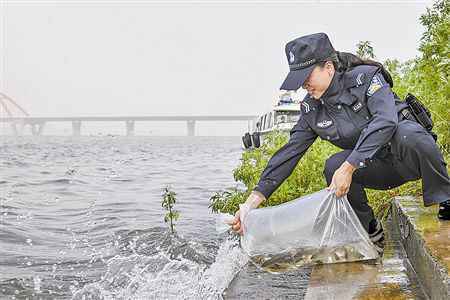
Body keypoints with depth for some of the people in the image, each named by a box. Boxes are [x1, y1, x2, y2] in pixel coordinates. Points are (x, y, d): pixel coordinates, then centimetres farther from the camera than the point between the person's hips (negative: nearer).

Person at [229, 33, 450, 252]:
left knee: (407, 131, -37)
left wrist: (348, 168, -40)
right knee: (333, 167, -24)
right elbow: (289, 153, -7)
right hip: (378, 168, 5)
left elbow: (385, 120, -34)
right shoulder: (311, 109, -3)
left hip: (411, 155, -4)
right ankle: (371, 233, -5)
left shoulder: (365, 77, -17)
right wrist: (253, 201, -16)